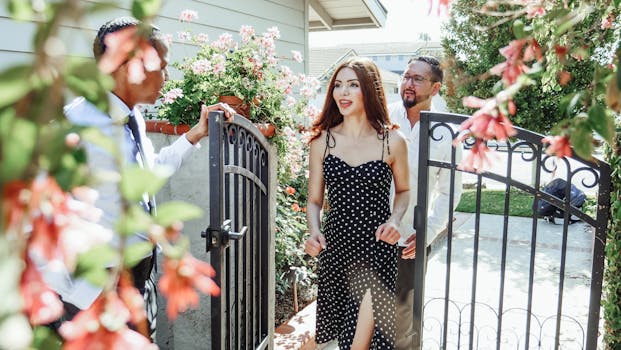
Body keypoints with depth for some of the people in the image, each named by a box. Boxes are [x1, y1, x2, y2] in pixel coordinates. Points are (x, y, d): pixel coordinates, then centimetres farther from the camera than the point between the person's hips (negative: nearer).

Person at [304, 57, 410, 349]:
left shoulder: (392, 141, -4)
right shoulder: (322, 142, 0)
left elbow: (404, 190, 11)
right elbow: (314, 200, 6)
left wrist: (395, 219, -8)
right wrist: (314, 232, -12)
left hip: (378, 246, -2)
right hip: (335, 246, 2)